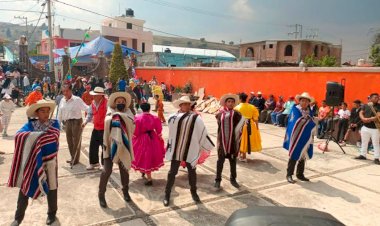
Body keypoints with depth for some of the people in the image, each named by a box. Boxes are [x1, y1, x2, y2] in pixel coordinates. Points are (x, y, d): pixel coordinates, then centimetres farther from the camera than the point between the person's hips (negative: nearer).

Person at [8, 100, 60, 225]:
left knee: (51, 187, 13)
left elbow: (53, 136, -22)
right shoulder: (30, 124, -2)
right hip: (31, 161, 1)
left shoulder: (54, 123, -5)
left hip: (49, 161, -1)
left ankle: (52, 213, 35)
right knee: (25, 187, 9)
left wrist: (34, 137, -18)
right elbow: (19, 135, -19)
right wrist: (40, 135, -29)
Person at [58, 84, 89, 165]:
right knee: (69, 140, 14)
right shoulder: (62, 101, 7)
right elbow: (60, 113, 13)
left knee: (76, 141, 1)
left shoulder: (77, 99, -12)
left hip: (76, 121, -6)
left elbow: (86, 108, -16)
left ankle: (76, 159, 14)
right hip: (67, 122, 6)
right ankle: (72, 157, 29)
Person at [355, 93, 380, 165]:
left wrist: (370, 119, -24)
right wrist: (363, 119, -16)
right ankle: (363, 155, 24)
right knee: (364, 142, 12)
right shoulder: (365, 105, 8)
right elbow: (360, 113, 3)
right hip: (365, 127, 3)